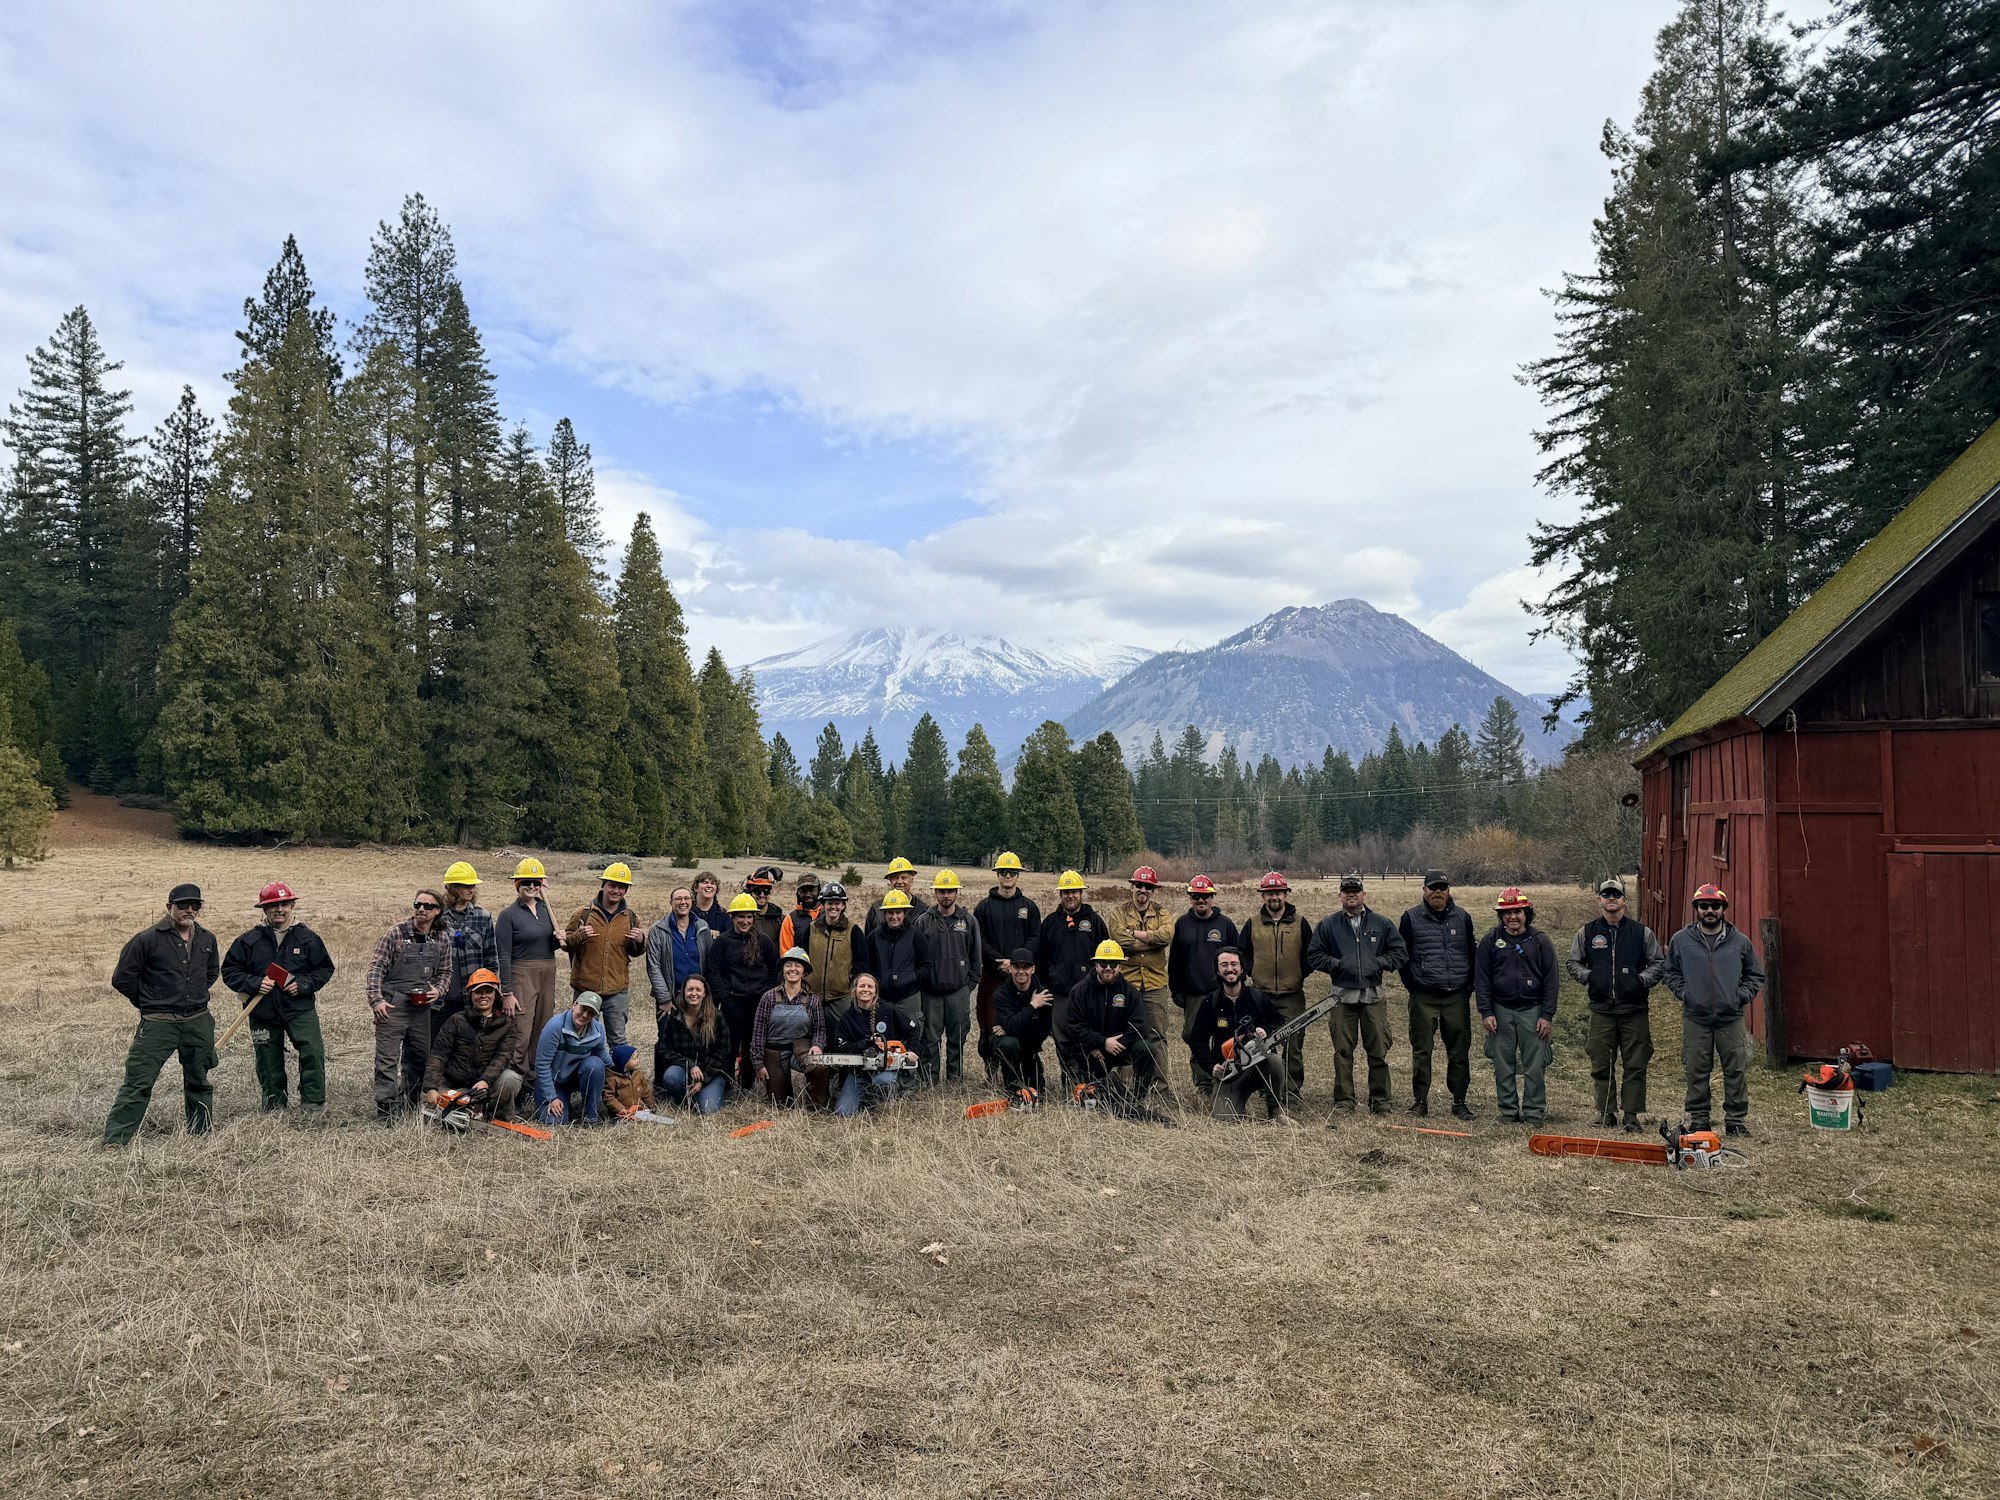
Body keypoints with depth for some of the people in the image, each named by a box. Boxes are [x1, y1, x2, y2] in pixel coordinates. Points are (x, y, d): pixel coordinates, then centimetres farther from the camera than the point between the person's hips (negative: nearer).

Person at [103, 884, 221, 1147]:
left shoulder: (207, 940, 7)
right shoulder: (147, 939, -10)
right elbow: (122, 978, -4)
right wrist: (149, 1002, 3)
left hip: (198, 1023, 5)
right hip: (158, 1024, -5)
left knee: (199, 1082, 14)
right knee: (138, 1082, -8)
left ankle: (201, 1134, 26)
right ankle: (114, 1139, -1)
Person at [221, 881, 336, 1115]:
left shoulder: (307, 937, 3)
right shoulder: (249, 940, 3)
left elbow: (325, 969, 9)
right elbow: (229, 971, 7)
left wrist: (304, 984, -8)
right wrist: (255, 983, -9)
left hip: (300, 1008, -1)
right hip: (263, 1011, 1)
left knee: (313, 1052, -15)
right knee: (268, 1063, 8)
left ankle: (313, 1105, -3)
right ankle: (275, 1109, 23)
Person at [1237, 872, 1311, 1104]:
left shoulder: (1300, 923, 4)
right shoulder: (1252, 923, 5)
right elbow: (1241, 953, 12)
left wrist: (1299, 975, 3)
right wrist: (1253, 972, 4)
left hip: (1292, 996, -1)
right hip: (1261, 995, 1)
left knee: (1293, 1048, -2)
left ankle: (1292, 1093, 3)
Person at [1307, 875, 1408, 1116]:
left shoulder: (1382, 924, 9)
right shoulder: (1328, 925, 7)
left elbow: (1401, 953, 11)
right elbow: (1313, 955, 8)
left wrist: (1379, 963, -4)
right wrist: (1336, 964, -6)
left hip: (1374, 996, 0)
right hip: (1343, 995, 0)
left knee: (1379, 1051, 0)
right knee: (1343, 1051, 3)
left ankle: (1380, 1100, 10)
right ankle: (1343, 1100, 11)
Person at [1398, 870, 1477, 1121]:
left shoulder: (1462, 917, 10)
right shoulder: (1411, 918, 3)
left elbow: (1472, 952, 17)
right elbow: (1402, 955, 7)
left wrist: (1469, 985, 10)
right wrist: (1412, 984, 0)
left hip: (1457, 997, 2)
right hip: (1424, 997, -2)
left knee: (1460, 1051, 4)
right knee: (1421, 1051, 1)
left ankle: (1459, 1101, 13)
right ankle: (1420, 1100, 11)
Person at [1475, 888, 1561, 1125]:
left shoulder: (1540, 941, 3)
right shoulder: (1490, 941, 4)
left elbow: (1552, 979, 2)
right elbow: (1481, 979, 5)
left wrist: (1547, 1015, -4)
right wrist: (1486, 1012, -3)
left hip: (1532, 1010, -1)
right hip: (1501, 1010, 1)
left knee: (1534, 1066, -1)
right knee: (1503, 1065, 5)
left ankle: (1533, 1112, 7)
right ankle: (1508, 1112, 13)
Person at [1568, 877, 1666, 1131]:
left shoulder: (1642, 932, 6)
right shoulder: (1587, 932, 9)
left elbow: (1660, 963, 9)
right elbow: (1573, 963, 16)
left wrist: (1643, 979, -7)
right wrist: (1586, 975, -3)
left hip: (1635, 1009, -1)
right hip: (1601, 1009, 1)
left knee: (1635, 1065, 0)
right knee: (1601, 1066, 4)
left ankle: (1632, 1115, 6)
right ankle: (1606, 1113, 12)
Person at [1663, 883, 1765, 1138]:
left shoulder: (1740, 942, 6)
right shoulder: (1681, 940, 5)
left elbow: (1756, 976, 14)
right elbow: (1671, 972, 14)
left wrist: (1741, 996, 0)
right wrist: (1684, 993, -1)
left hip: (1732, 1019, 0)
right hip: (1695, 1019, 0)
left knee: (1737, 1072, 2)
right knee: (1696, 1072, 4)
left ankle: (1736, 1120, 12)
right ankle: (1698, 1119, 12)